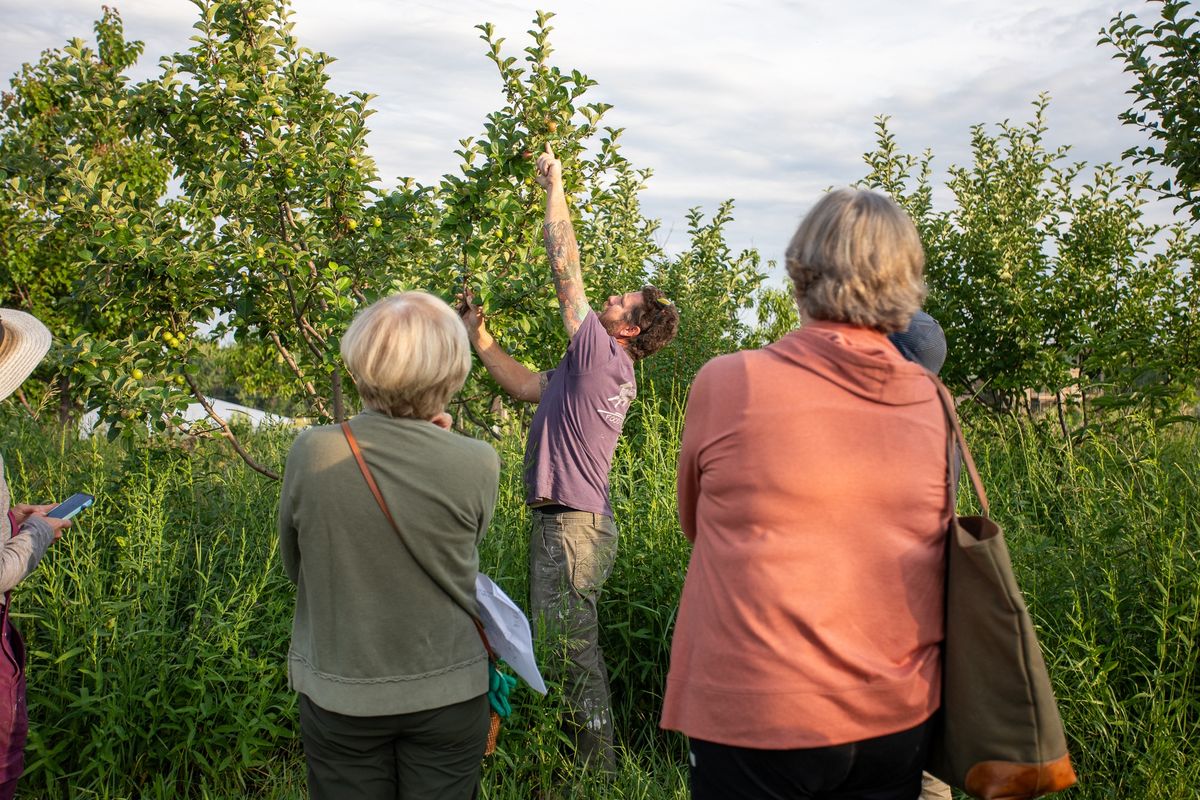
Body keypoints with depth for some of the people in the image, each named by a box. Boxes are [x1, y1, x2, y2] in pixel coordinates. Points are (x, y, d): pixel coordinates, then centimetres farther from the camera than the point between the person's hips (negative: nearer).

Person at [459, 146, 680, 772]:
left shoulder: (601, 351, -13)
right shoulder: (607, 370, 15)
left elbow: (565, 264, -10)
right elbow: (527, 386, 23)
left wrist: (555, 186, 0)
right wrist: (478, 338, 20)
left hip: (573, 525, -11)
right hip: (566, 522, 11)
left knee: (571, 651, -4)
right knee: (565, 645, 19)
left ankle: (597, 768, 6)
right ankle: (587, 759, 31)